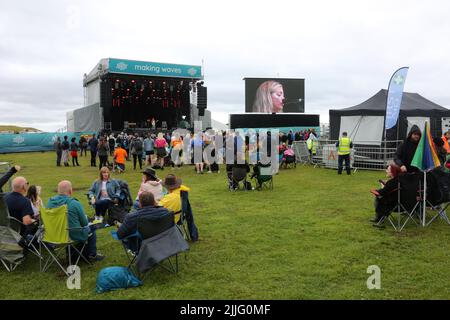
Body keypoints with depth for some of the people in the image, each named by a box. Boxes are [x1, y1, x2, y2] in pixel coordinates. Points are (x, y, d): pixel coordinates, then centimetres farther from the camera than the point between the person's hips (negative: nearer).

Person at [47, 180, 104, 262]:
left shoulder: (50, 201, -6)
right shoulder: (75, 204, -21)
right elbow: (84, 223, -10)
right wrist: (86, 217, 13)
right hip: (74, 236, -6)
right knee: (91, 228, 21)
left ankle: (84, 253, 41)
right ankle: (92, 255, 29)